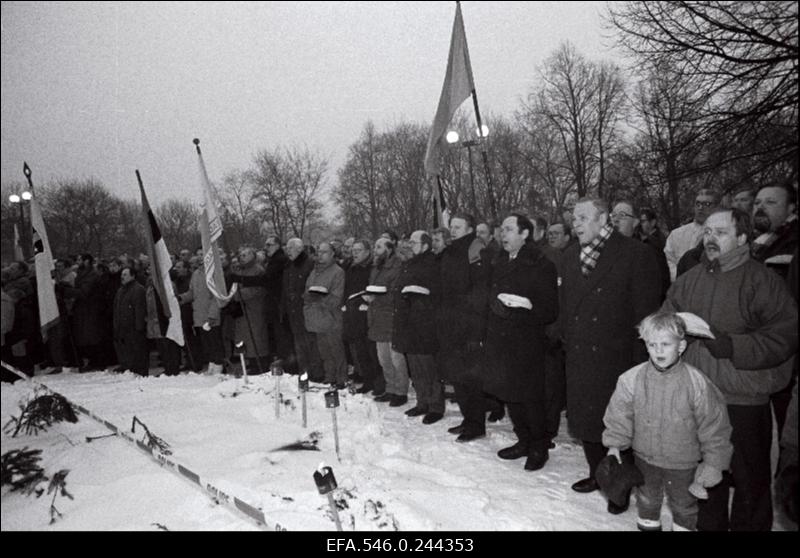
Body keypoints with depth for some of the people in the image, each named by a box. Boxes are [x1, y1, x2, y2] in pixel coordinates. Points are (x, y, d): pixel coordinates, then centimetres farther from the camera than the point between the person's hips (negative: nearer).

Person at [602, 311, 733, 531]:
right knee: (647, 499, 25)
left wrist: (713, 463, -7)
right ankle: (648, 524, 49)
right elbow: (619, 414, -5)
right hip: (645, 457, 2)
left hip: (683, 463, -1)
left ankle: (684, 526, 48)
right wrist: (615, 444, -9)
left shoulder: (697, 383, -21)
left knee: (683, 505, 23)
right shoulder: (632, 379, -17)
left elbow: (714, 424, -11)